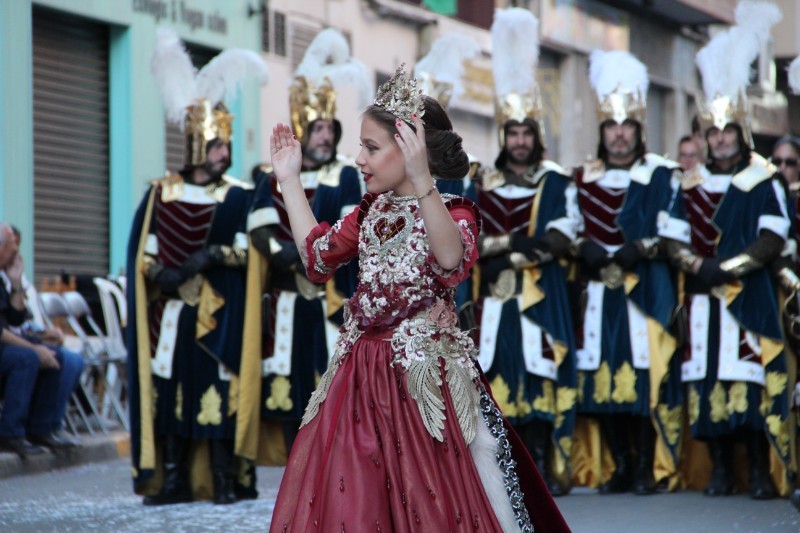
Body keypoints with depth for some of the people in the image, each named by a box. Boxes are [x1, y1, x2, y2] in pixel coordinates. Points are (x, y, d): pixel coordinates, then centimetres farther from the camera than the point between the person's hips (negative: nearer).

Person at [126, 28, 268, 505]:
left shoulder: (239, 197, 6)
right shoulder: (162, 194, 9)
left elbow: (247, 250, -2)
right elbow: (144, 251, 6)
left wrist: (213, 256, -18)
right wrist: (159, 274, -12)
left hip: (220, 313, -2)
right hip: (172, 310, 2)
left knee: (221, 389, -5)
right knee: (170, 387, -1)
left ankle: (225, 478, -1)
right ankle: (174, 479, 4)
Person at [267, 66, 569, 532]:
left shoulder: (453, 212, -10)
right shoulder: (373, 211, 11)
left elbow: (452, 261, -32)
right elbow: (318, 254, 22)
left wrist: (421, 182, -43)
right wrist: (290, 180, 20)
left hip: (423, 377, -6)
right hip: (363, 377, 6)